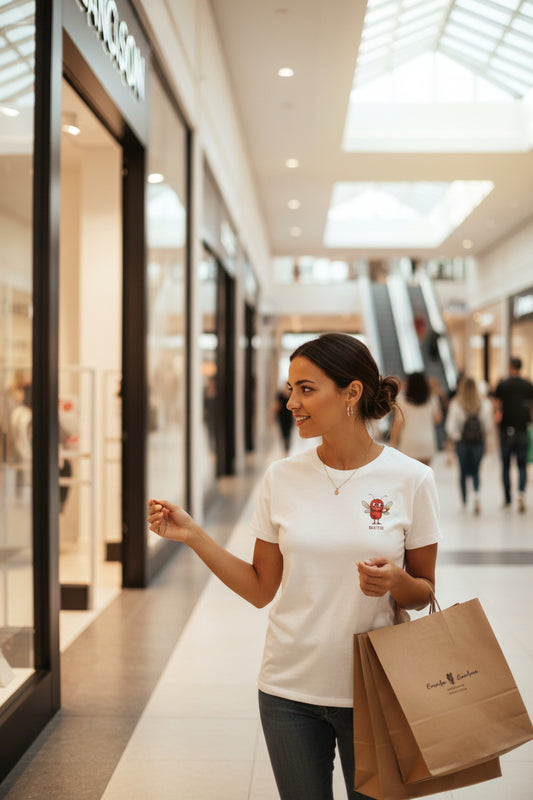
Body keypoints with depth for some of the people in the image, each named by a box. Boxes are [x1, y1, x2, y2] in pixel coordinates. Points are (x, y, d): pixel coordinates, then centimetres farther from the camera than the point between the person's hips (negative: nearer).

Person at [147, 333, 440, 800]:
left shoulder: (410, 480, -8)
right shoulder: (283, 478, -2)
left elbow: (423, 593, 1)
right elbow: (260, 590, 3)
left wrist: (395, 581, -21)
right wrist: (192, 536, -6)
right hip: (290, 691, 2)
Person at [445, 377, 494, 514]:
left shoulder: (455, 404, -10)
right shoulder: (484, 403, -6)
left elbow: (450, 425, -11)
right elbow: (489, 423, -3)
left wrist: (454, 437, 4)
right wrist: (484, 435, 13)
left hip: (462, 441, -1)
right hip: (478, 441, 1)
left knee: (463, 471, 12)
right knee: (475, 471, 11)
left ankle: (464, 501, 16)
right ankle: (476, 494, -15)